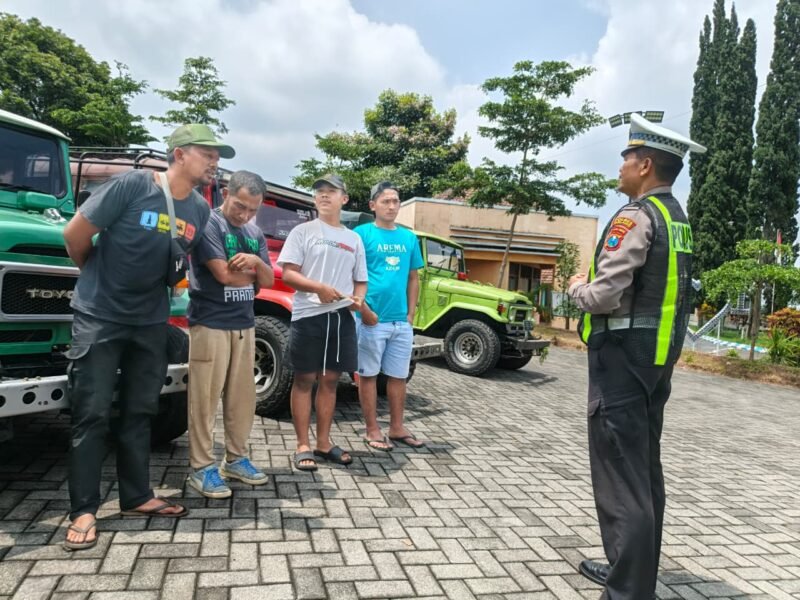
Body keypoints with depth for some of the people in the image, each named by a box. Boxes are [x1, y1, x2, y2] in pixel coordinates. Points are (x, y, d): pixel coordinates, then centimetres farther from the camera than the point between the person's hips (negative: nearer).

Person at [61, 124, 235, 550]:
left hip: (150, 322, 5)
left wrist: (151, 287, 9)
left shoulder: (200, 211, 1)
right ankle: (83, 511, 11)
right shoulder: (132, 185, -17)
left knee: (139, 412, 12)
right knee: (92, 414, -1)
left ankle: (137, 497, 24)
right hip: (99, 317, -5)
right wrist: (99, 278, 5)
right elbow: (75, 234, -10)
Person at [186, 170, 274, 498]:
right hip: (210, 323, -7)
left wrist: (256, 262, -14)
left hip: (244, 324, 7)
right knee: (205, 398, -1)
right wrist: (252, 272, 1)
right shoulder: (207, 223, -8)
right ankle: (201, 467, 9)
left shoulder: (255, 233, 13)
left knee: (242, 396, 11)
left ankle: (236, 458, 24)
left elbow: (268, 280, 7)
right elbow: (224, 274, -18)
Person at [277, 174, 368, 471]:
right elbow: (288, 273, -5)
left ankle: (324, 443, 20)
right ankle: (303, 446, 11)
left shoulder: (354, 239, 15)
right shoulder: (303, 231, 3)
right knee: (304, 380, 2)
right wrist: (319, 287, -20)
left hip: (342, 317, 4)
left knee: (329, 380, 10)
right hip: (308, 316, -4)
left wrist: (358, 299, -5)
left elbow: (360, 280, 17)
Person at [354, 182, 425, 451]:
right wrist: (364, 310, -14)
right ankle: (372, 430, 17)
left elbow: (413, 278, 15)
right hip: (372, 320, -5)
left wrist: (411, 313, 6)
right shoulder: (362, 233, -4)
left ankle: (397, 428, 26)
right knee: (368, 375, 6)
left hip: (402, 321, 5)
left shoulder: (409, 237, 11)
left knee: (398, 376, 13)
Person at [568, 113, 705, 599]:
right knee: (645, 470, 18)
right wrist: (592, 284, 15)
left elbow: (603, 296, -23)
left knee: (620, 477, -3)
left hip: (623, 356, -10)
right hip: (658, 355, 10)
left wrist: (577, 286, -2)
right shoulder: (677, 219, 13)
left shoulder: (637, 217, -16)